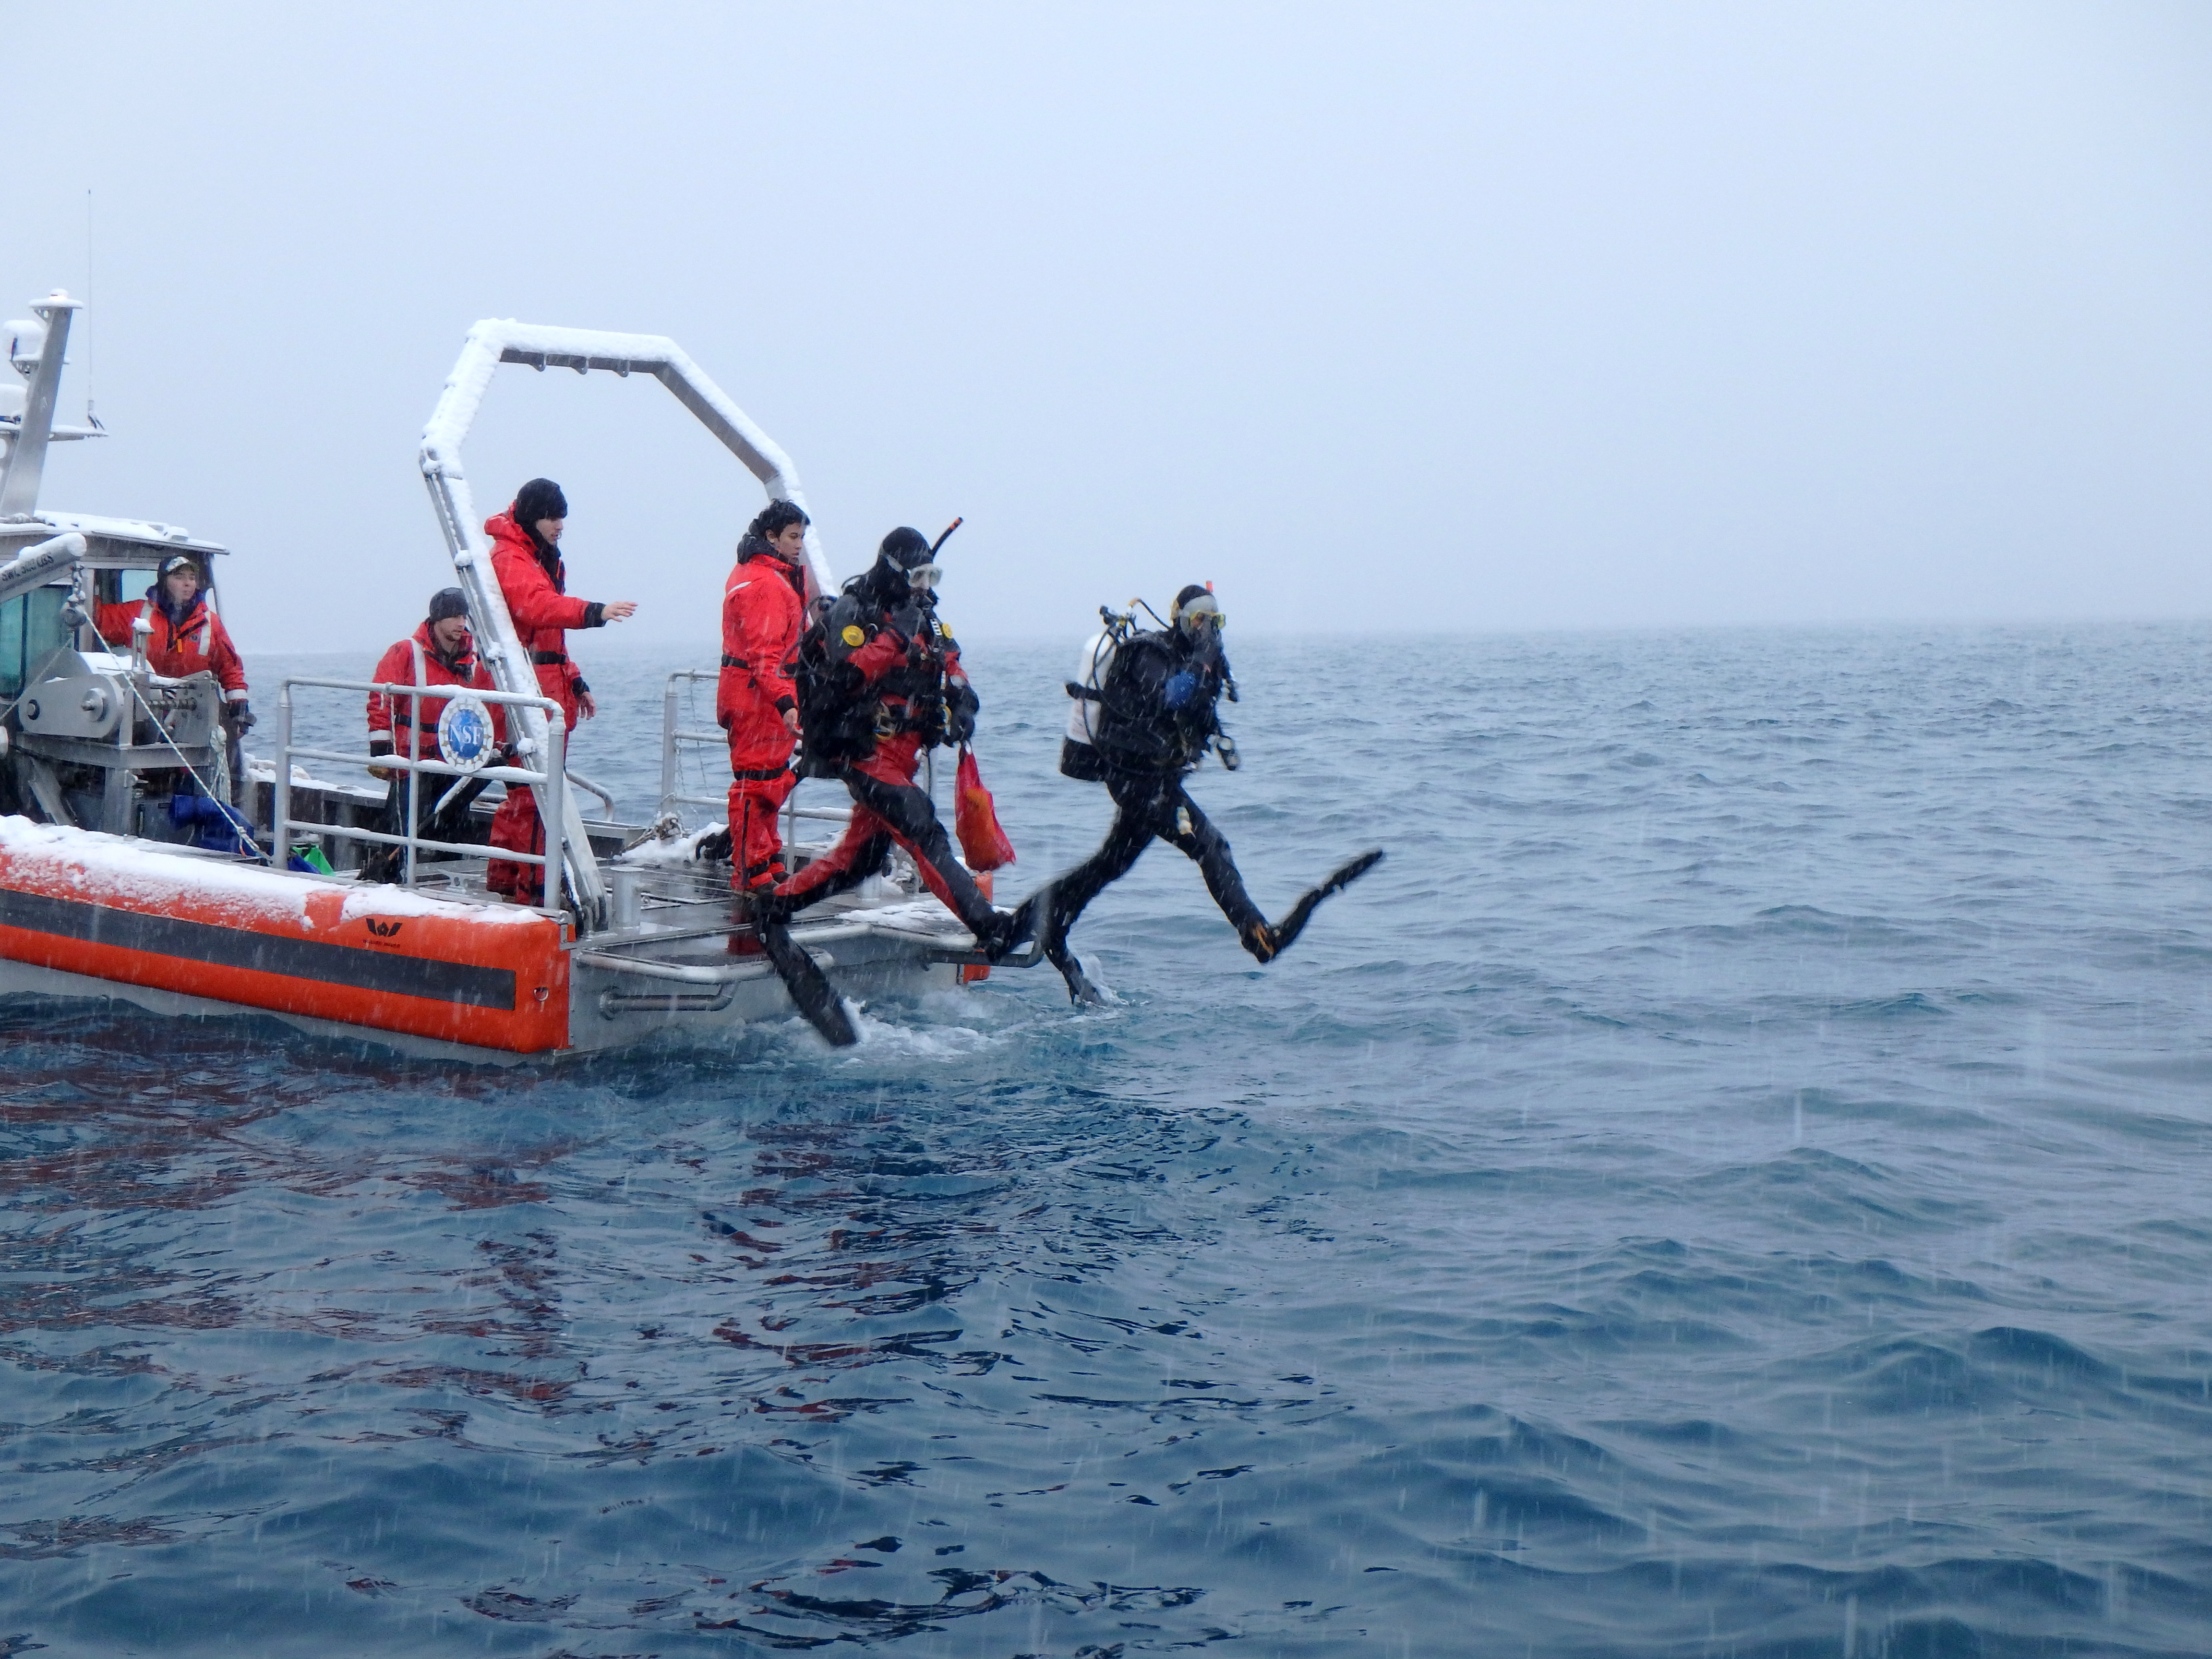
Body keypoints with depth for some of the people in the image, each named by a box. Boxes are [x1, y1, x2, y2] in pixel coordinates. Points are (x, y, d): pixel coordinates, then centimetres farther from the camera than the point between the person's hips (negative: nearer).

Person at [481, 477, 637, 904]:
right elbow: (537, 606, -31)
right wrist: (595, 612, -44)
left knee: (523, 791, 14)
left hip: (548, 689, 10)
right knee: (534, 792, -12)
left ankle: (503, 880, 21)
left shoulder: (545, 560, 23)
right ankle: (532, 886, -11)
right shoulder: (509, 558, -10)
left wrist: (575, 683, 26)